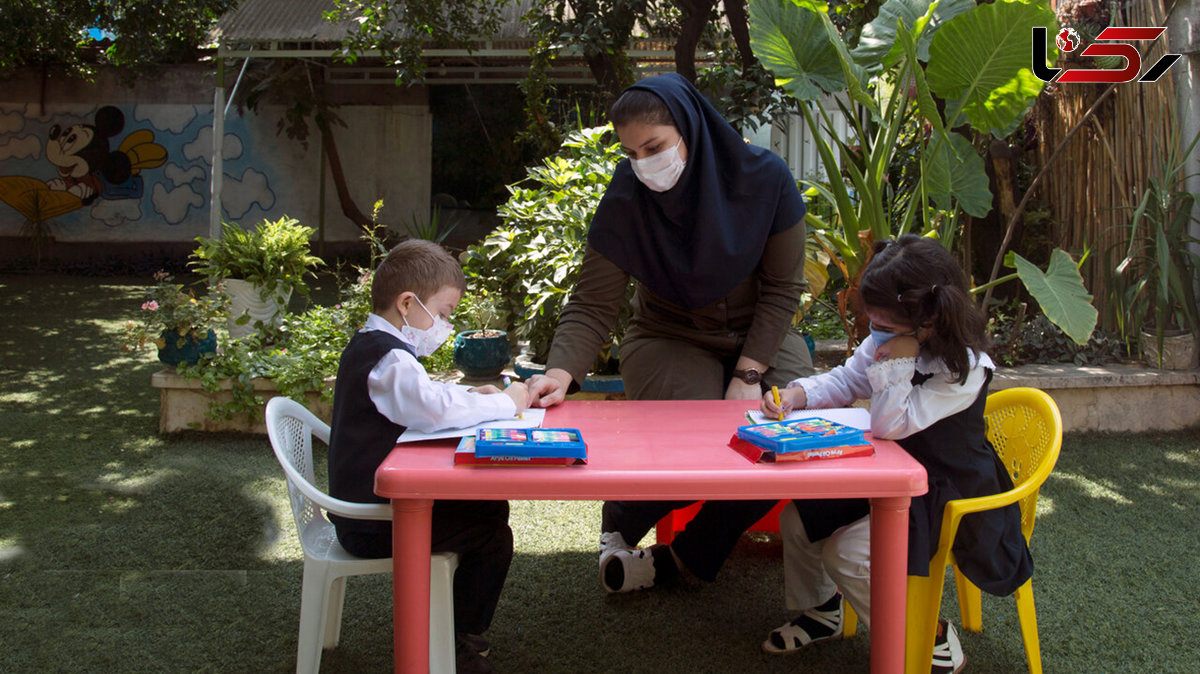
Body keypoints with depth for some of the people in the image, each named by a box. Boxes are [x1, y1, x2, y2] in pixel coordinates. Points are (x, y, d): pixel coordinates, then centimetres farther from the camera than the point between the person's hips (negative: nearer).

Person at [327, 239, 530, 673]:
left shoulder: (369, 346, 14)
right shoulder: (387, 358, -21)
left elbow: (420, 397, 26)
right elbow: (433, 407, -38)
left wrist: (473, 396, 8)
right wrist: (504, 403, -24)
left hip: (368, 503, 11)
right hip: (373, 524, -11)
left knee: (490, 507, 16)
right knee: (493, 533, -10)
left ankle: (456, 628, 25)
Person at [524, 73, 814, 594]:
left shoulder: (765, 178, -15)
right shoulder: (626, 198, -16)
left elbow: (783, 287, -9)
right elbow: (592, 304, -16)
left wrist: (749, 372, -19)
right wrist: (561, 370, -34)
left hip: (759, 335, 2)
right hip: (670, 339, -2)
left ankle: (686, 554, -4)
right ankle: (619, 521, 3)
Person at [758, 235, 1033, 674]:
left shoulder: (963, 366, -27)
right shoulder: (886, 339, -4)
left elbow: (890, 425, -28)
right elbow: (844, 381, 8)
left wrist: (899, 360, -31)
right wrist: (797, 395, -10)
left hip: (946, 498, -8)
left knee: (847, 554, -22)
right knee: (797, 518, 2)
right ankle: (820, 610, 27)